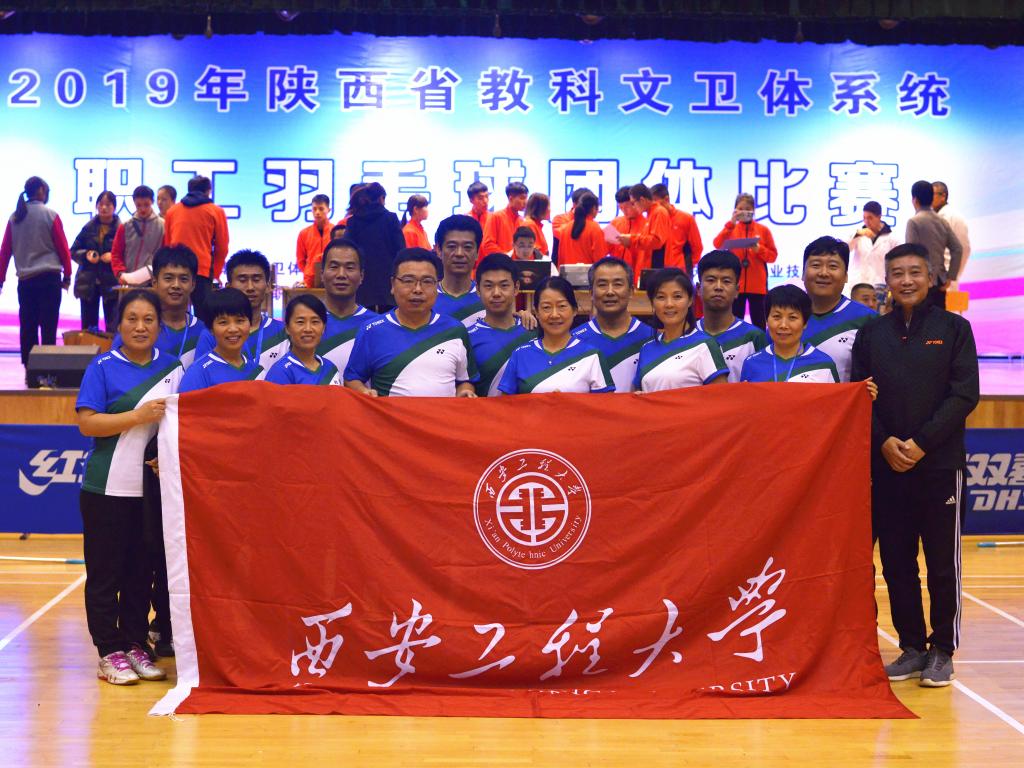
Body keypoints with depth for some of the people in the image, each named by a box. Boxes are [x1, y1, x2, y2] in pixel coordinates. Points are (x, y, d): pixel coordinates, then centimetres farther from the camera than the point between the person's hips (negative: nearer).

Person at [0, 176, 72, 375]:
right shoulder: (50, 215, -4)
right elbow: (63, 248, -2)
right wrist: (67, 276, 8)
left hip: (25, 280, 4)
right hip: (49, 278, -4)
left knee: (27, 326, 7)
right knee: (48, 325, -2)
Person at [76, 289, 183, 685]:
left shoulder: (173, 368, 7)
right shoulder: (102, 368, -3)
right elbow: (87, 422, -11)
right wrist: (139, 416, -20)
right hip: (107, 488, -3)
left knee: (142, 572, 10)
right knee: (105, 574, 2)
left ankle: (136, 644, 19)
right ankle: (110, 652, 9)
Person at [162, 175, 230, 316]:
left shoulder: (172, 210, 15)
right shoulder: (216, 211, 6)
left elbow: (166, 243, 19)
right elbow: (222, 248, 8)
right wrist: (216, 273, 20)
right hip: (203, 270, -3)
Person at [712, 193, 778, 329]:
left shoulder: (763, 230, 5)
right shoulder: (731, 228, 6)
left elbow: (773, 256, 4)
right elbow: (718, 244, -12)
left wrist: (759, 249, -15)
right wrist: (731, 223, -17)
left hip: (757, 284, 0)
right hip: (736, 283, 0)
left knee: (758, 320, 3)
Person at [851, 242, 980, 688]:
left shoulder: (953, 328, 2)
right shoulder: (871, 335, 9)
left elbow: (965, 395, -5)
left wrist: (921, 443, -13)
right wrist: (884, 442, -11)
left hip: (940, 463, -2)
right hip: (885, 465, 3)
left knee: (943, 562, 2)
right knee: (896, 562, 6)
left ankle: (942, 651, 12)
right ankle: (911, 647, 16)